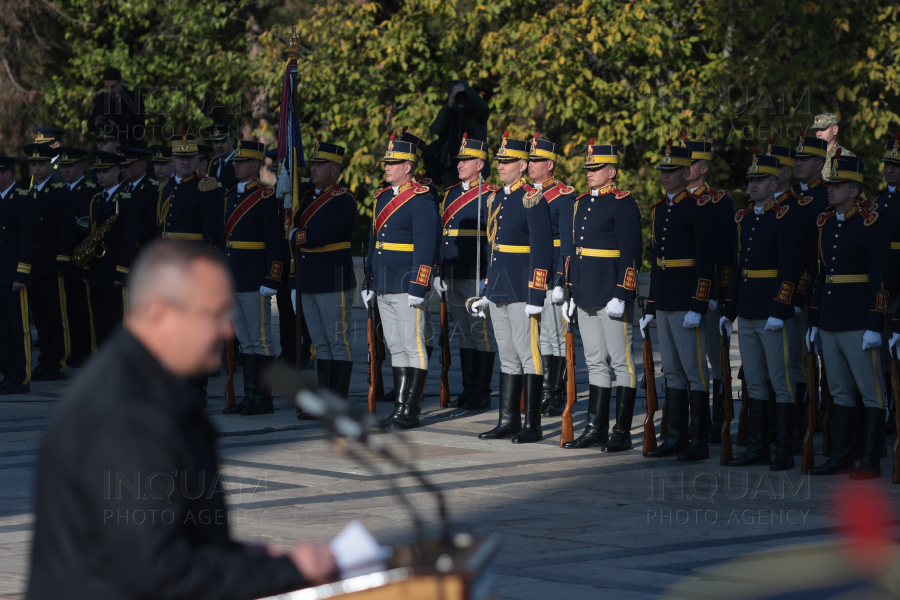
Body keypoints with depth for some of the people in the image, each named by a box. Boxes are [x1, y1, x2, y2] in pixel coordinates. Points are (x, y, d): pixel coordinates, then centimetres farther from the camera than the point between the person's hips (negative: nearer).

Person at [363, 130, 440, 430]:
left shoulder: (422, 199, -10)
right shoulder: (383, 196, 15)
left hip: (407, 286, -8)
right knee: (396, 347, 11)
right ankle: (401, 407, 16)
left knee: (413, 347, -3)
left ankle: (410, 412, -2)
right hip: (384, 287, 8)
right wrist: (369, 281, 19)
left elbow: (426, 247, -15)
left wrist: (417, 288, -19)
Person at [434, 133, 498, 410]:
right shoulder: (450, 194, 15)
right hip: (452, 277, 7)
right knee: (464, 332, 12)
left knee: (481, 332, -2)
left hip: (477, 277, -7)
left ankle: (482, 393, 2)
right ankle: (469, 389, 18)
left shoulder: (489, 195, -7)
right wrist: (438, 272, 16)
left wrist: (489, 276, -15)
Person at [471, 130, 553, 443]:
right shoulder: (496, 199, 14)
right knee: (507, 357, 12)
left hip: (522, 293, -8)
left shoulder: (532, 200, -11)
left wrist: (536, 297, -18)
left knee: (528, 355, -4)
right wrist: (487, 292, 19)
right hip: (499, 293, 8)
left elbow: (542, 252, -14)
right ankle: (508, 420, 16)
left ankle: (533, 425, 0)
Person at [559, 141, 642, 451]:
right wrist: (570, 294, 17)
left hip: (612, 297, -8)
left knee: (621, 362, -2)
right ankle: (596, 429, 16)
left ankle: (622, 433, 0)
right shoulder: (582, 202, 15)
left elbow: (630, 254, -14)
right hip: (586, 297, 8)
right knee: (595, 363, 11)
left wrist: (621, 296, -19)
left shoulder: (623, 203, -9)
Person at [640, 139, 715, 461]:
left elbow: (706, 262, -14)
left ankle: (699, 443, 0)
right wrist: (650, 308, 17)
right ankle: (674, 438, 16)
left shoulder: (698, 208, -10)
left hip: (687, 302, -8)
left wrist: (697, 307, -19)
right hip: (664, 302, 8)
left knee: (693, 370, -4)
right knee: (672, 371, 11)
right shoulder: (660, 209, 14)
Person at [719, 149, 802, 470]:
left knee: (781, 383, -3)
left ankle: (784, 452, 0)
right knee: (754, 383, 11)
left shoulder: (784, 218, -9)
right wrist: (727, 311, 15)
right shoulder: (744, 219, 14)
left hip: (773, 315, -8)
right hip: (747, 316, 8)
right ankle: (757, 447, 16)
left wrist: (778, 312, -20)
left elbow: (789, 270, -15)